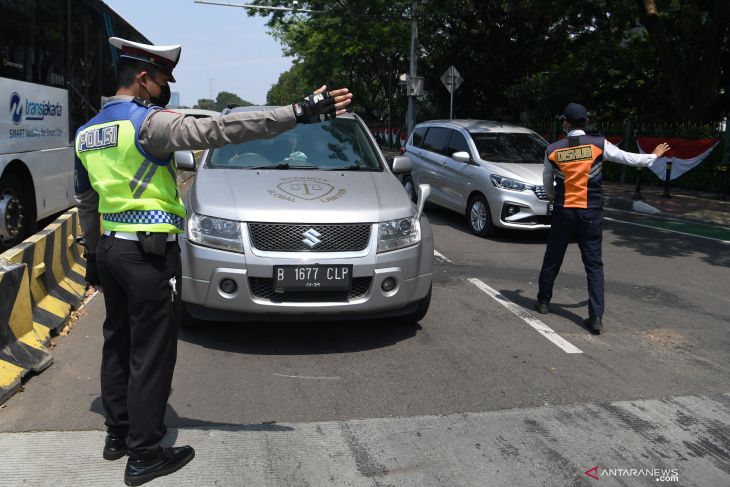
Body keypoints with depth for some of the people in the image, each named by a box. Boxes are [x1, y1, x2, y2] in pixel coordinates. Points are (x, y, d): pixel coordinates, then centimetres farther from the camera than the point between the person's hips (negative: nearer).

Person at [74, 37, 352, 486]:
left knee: (118, 343, 19)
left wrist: (93, 254, 29)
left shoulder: (87, 133, 12)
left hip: (110, 250, 9)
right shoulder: (150, 121, -15)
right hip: (150, 255, -9)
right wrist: (298, 113, -32)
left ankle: (118, 433, 32)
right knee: (150, 354, 1)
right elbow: (218, 130, -29)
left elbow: (86, 202, 20)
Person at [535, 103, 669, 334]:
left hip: (563, 212, 1)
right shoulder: (599, 144, -6)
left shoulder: (553, 150, -2)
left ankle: (543, 302, 29)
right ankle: (596, 317, -2)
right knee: (594, 265, 4)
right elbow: (629, 158, 3)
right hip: (591, 214, -1)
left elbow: (547, 183, 10)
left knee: (552, 259, 16)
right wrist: (654, 156, 22)